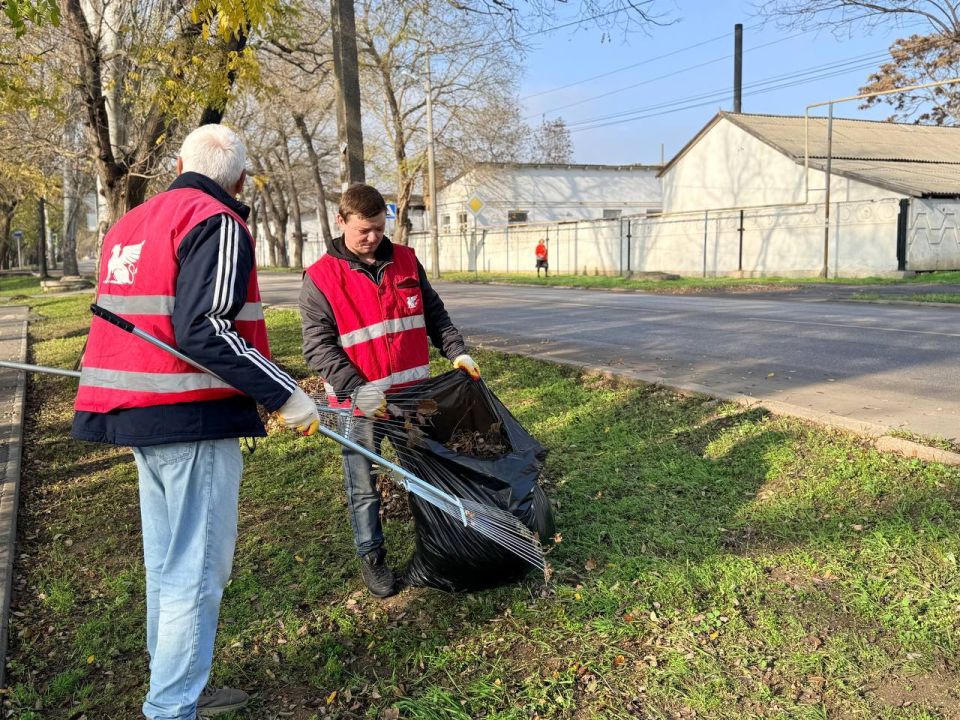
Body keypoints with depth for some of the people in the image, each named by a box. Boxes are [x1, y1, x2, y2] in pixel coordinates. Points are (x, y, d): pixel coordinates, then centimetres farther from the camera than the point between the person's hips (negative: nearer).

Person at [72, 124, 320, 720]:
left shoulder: (130, 224, 16)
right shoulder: (217, 224, -12)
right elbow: (206, 332, -23)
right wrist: (287, 395, -20)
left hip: (135, 410, 9)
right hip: (192, 421, -9)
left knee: (167, 562, 19)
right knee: (198, 569, 0)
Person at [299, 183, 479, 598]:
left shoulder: (406, 262, 5)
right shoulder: (321, 278, -8)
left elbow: (434, 314, 14)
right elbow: (318, 346, -12)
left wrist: (456, 351, 0)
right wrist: (355, 390, -23)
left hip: (413, 392, 4)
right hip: (359, 402, -4)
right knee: (364, 485, 8)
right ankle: (371, 556, 25)